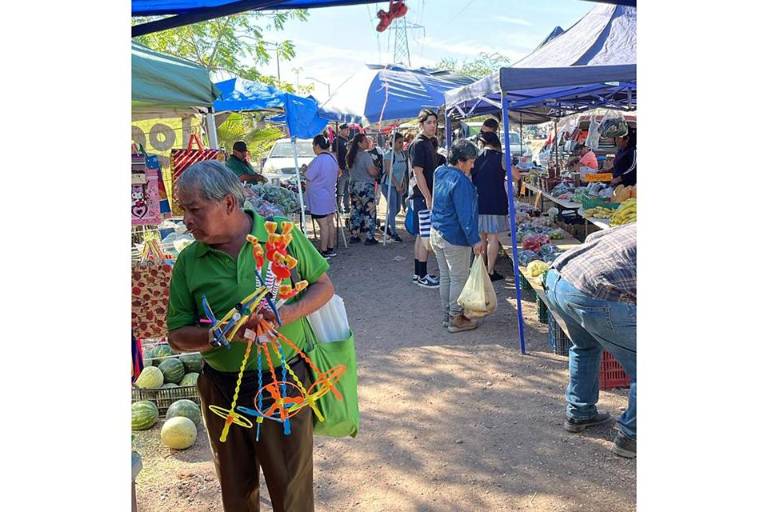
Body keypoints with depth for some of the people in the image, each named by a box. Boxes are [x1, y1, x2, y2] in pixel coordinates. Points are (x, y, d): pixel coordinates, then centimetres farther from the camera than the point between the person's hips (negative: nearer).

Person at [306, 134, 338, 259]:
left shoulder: (318, 160, -20)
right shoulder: (333, 158, 8)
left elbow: (309, 178, -17)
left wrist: (305, 169, 5)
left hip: (319, 197, -9)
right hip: (330, 196, 9)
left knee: (323, 225, -4)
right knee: (330, 223, 13)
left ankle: (324, 251, 2)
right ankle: (330, 249, 22)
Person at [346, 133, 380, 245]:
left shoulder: (350, 156, 9)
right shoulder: (365, 155, -15)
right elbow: (372, 171, -21)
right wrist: (377, 171, 2)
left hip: (353, 185, 8)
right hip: (365, 186, -8)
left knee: (355, 211, 13)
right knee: (369, 211, -1)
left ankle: (354, 236, 16)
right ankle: (370, 237, 0)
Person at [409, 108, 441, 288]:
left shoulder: (431, 142, 15)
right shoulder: (418, 144, -13)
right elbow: (418, 173, -19)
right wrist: (428, 198, -20)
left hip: (428, 196, 10)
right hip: (423, 197, -10)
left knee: (421, 236, 13)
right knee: (426, 237, -5)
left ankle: (418, 273, 21)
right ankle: (422, 276, 3)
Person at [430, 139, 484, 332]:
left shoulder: (440, 172, 5)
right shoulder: (460, 181, -21)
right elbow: (465, 215, -23)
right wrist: (475, 240, -19)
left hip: (436, 233, 9)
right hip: (454, 237, -9)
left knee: (445, 276, 16)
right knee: (459, 278, 4)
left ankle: (447, 315, 26)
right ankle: (456, 319, 12)